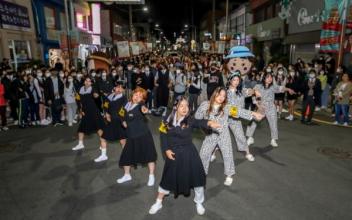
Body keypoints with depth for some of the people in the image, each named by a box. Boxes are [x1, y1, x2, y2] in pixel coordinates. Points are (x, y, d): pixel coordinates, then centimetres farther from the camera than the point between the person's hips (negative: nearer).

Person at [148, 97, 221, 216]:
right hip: (173, 153, 1)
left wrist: (209, 123, -54)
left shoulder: (189, 120, -13)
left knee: (197, 177, 5)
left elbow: (200, 122, -33)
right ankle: (158, 202, 35)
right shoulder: (168, 120, -8)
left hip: (188, 153, 0)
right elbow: (163, 135, 2)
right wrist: (166, 150, -8)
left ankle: (199, 203, 32)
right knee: (168, 178, 12)